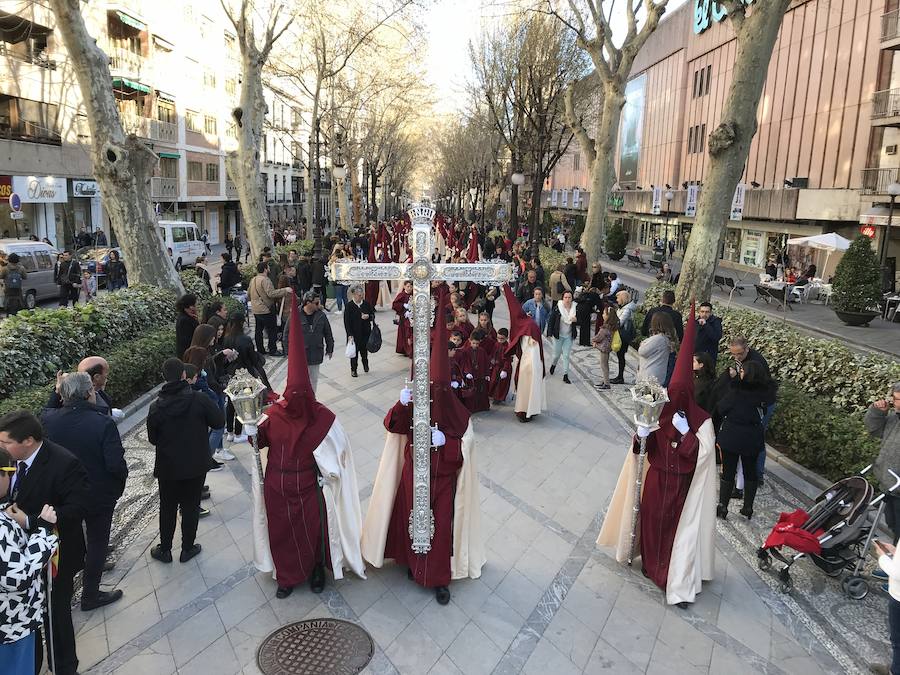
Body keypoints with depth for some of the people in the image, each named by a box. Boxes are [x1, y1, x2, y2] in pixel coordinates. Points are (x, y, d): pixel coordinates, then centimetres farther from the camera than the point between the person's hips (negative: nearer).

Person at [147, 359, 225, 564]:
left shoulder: (156, 407, -11)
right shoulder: (199, 399, -18)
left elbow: (152, 439, 0)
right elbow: (219, 422, -8)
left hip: (167, 468, 1)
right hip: (196, 466, -1)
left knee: (167, 509, 18)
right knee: (190, 507, 14)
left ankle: (164, 550, 30)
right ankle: (188, 549, 25)